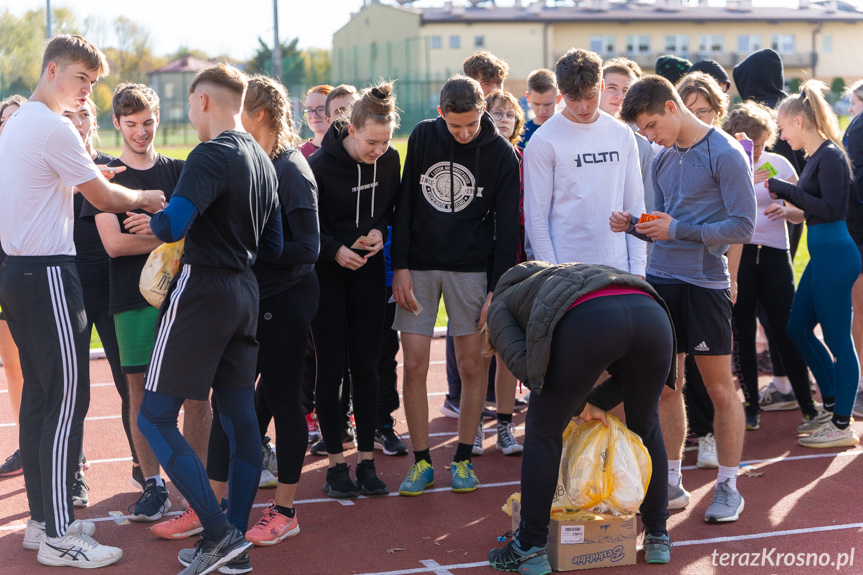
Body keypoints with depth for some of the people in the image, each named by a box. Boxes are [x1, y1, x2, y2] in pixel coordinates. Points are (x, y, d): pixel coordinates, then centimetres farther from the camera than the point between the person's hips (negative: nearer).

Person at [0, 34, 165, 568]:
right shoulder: (55, 129, -13)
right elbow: (104, 198, -7)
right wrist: (145, 198, 10)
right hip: (48, 277, -10)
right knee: (67, 402, -7)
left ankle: (43, 519, 20)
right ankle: (59, 537, -3)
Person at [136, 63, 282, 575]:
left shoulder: (211, 155, -15)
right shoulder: (263, 161, 12)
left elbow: (172, 225, -27)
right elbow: (273, 245, 17)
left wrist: (153, 223, -6)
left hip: (202, 292, -9)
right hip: (245, 291, 9)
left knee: (155, 418, -3)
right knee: (239, 416, 10)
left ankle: (220, 532, -11)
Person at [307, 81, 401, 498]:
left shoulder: (390, 160, -5)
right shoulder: (320, 165, -17)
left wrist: (380, 231, -7)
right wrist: (335, 250, -21)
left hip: (368, 269, 3)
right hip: (326, 272, -3)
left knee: (366, 366, 4)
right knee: (332, 367, 0)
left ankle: (366, 460, 12)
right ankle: (336, 464, 9)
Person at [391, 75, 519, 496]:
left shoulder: (501, 154, -4)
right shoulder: (423, 137, 0)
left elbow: (507, 226, -3)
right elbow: (404, 204, 3)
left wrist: (498, 288, -8)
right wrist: (400, 266, -3)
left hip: (470, 268, -1)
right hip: (418, 267, 1)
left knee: (472, 364, 1)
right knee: (414, 365, -2)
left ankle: (463, 458, 16)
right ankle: (421, 461, 9)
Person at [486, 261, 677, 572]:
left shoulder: (500, 306, 32)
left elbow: (521, 363, 10)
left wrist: (579, 405, 21)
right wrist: (596, 402, 28)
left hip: (589, 322, -5)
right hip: (652, 312, 5)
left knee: (544, 430, 16)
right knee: (645, 426, 29)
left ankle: (531, 549, 20)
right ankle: (658, 539, 36)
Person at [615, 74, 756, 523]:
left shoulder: (725, 155, -9)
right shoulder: (662, 159, 13)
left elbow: (743, 227, -13)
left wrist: (679, 230, -17)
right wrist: (633, 226, -1)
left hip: (705, 284, -6)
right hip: (660, 279, 6)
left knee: (720, 389, 2)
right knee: (666, 386, 9)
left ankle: (728, 487, 14)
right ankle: (671, 483, 19)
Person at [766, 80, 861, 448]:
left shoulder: (830, 156, -15)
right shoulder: (816, 156, 12)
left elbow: (831, 209, -22)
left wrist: (785, 189, -19)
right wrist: (787, 199, 8)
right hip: (821, 256, 10)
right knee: (798, 328, 17)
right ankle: (832, 405, 28)